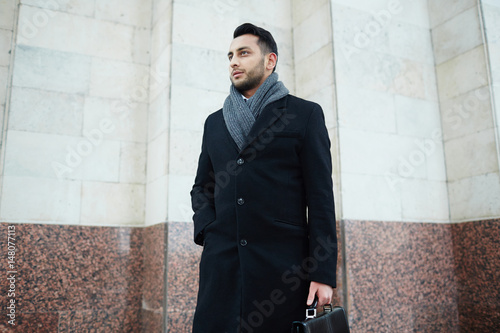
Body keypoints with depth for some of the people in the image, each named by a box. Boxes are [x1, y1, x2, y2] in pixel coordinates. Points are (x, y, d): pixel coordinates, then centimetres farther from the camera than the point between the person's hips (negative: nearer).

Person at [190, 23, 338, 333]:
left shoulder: (305, 114, 6)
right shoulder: (215, 122, 18)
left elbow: (320, 196, -1)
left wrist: (324, 273, -7)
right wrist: (206, 228, 3)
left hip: (283, 262, -3)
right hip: (221, 261, 3)